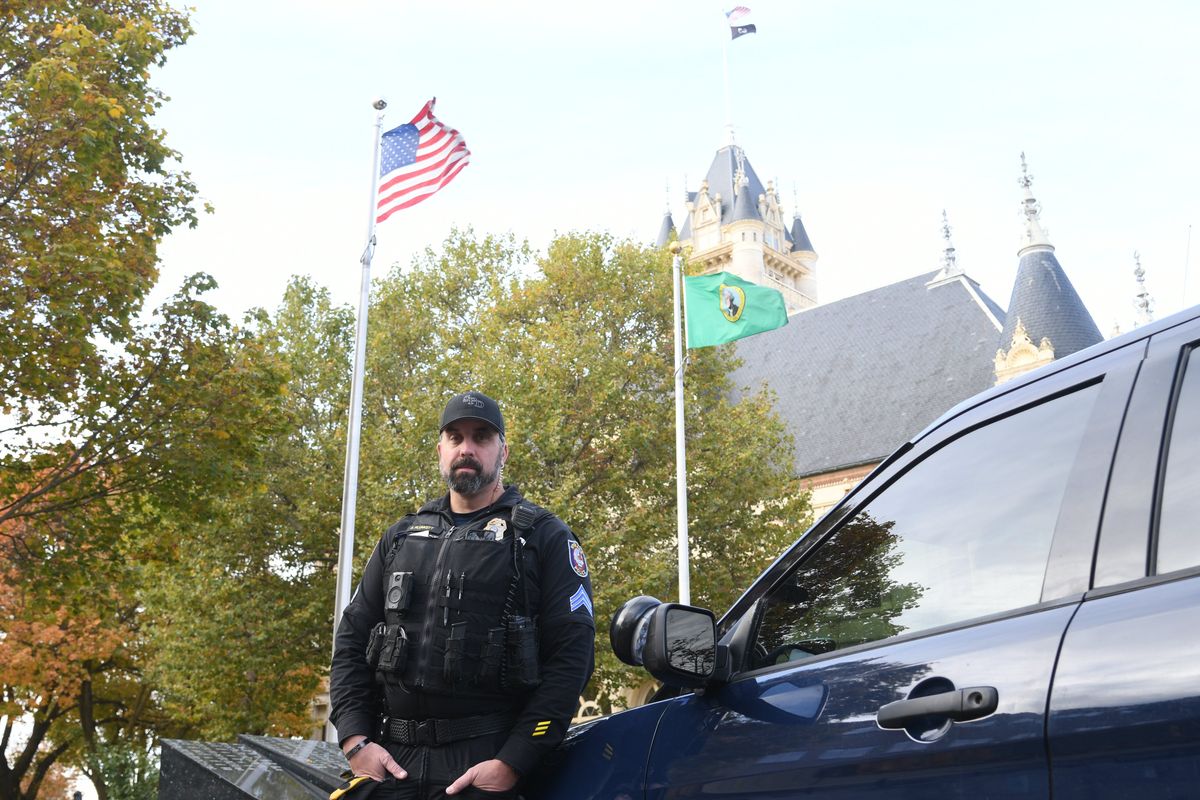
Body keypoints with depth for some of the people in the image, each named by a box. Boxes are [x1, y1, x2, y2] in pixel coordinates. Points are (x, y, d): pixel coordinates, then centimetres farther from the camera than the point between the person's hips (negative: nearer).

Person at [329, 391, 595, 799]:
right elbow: (352, 638, 13)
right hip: (391, 761, 4)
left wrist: (512, 763, -15)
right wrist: (355, 739, -1)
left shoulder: (543, 537, 0)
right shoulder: (401, 538, 14)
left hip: (484, 765, -4)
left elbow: (571, 655, -8)